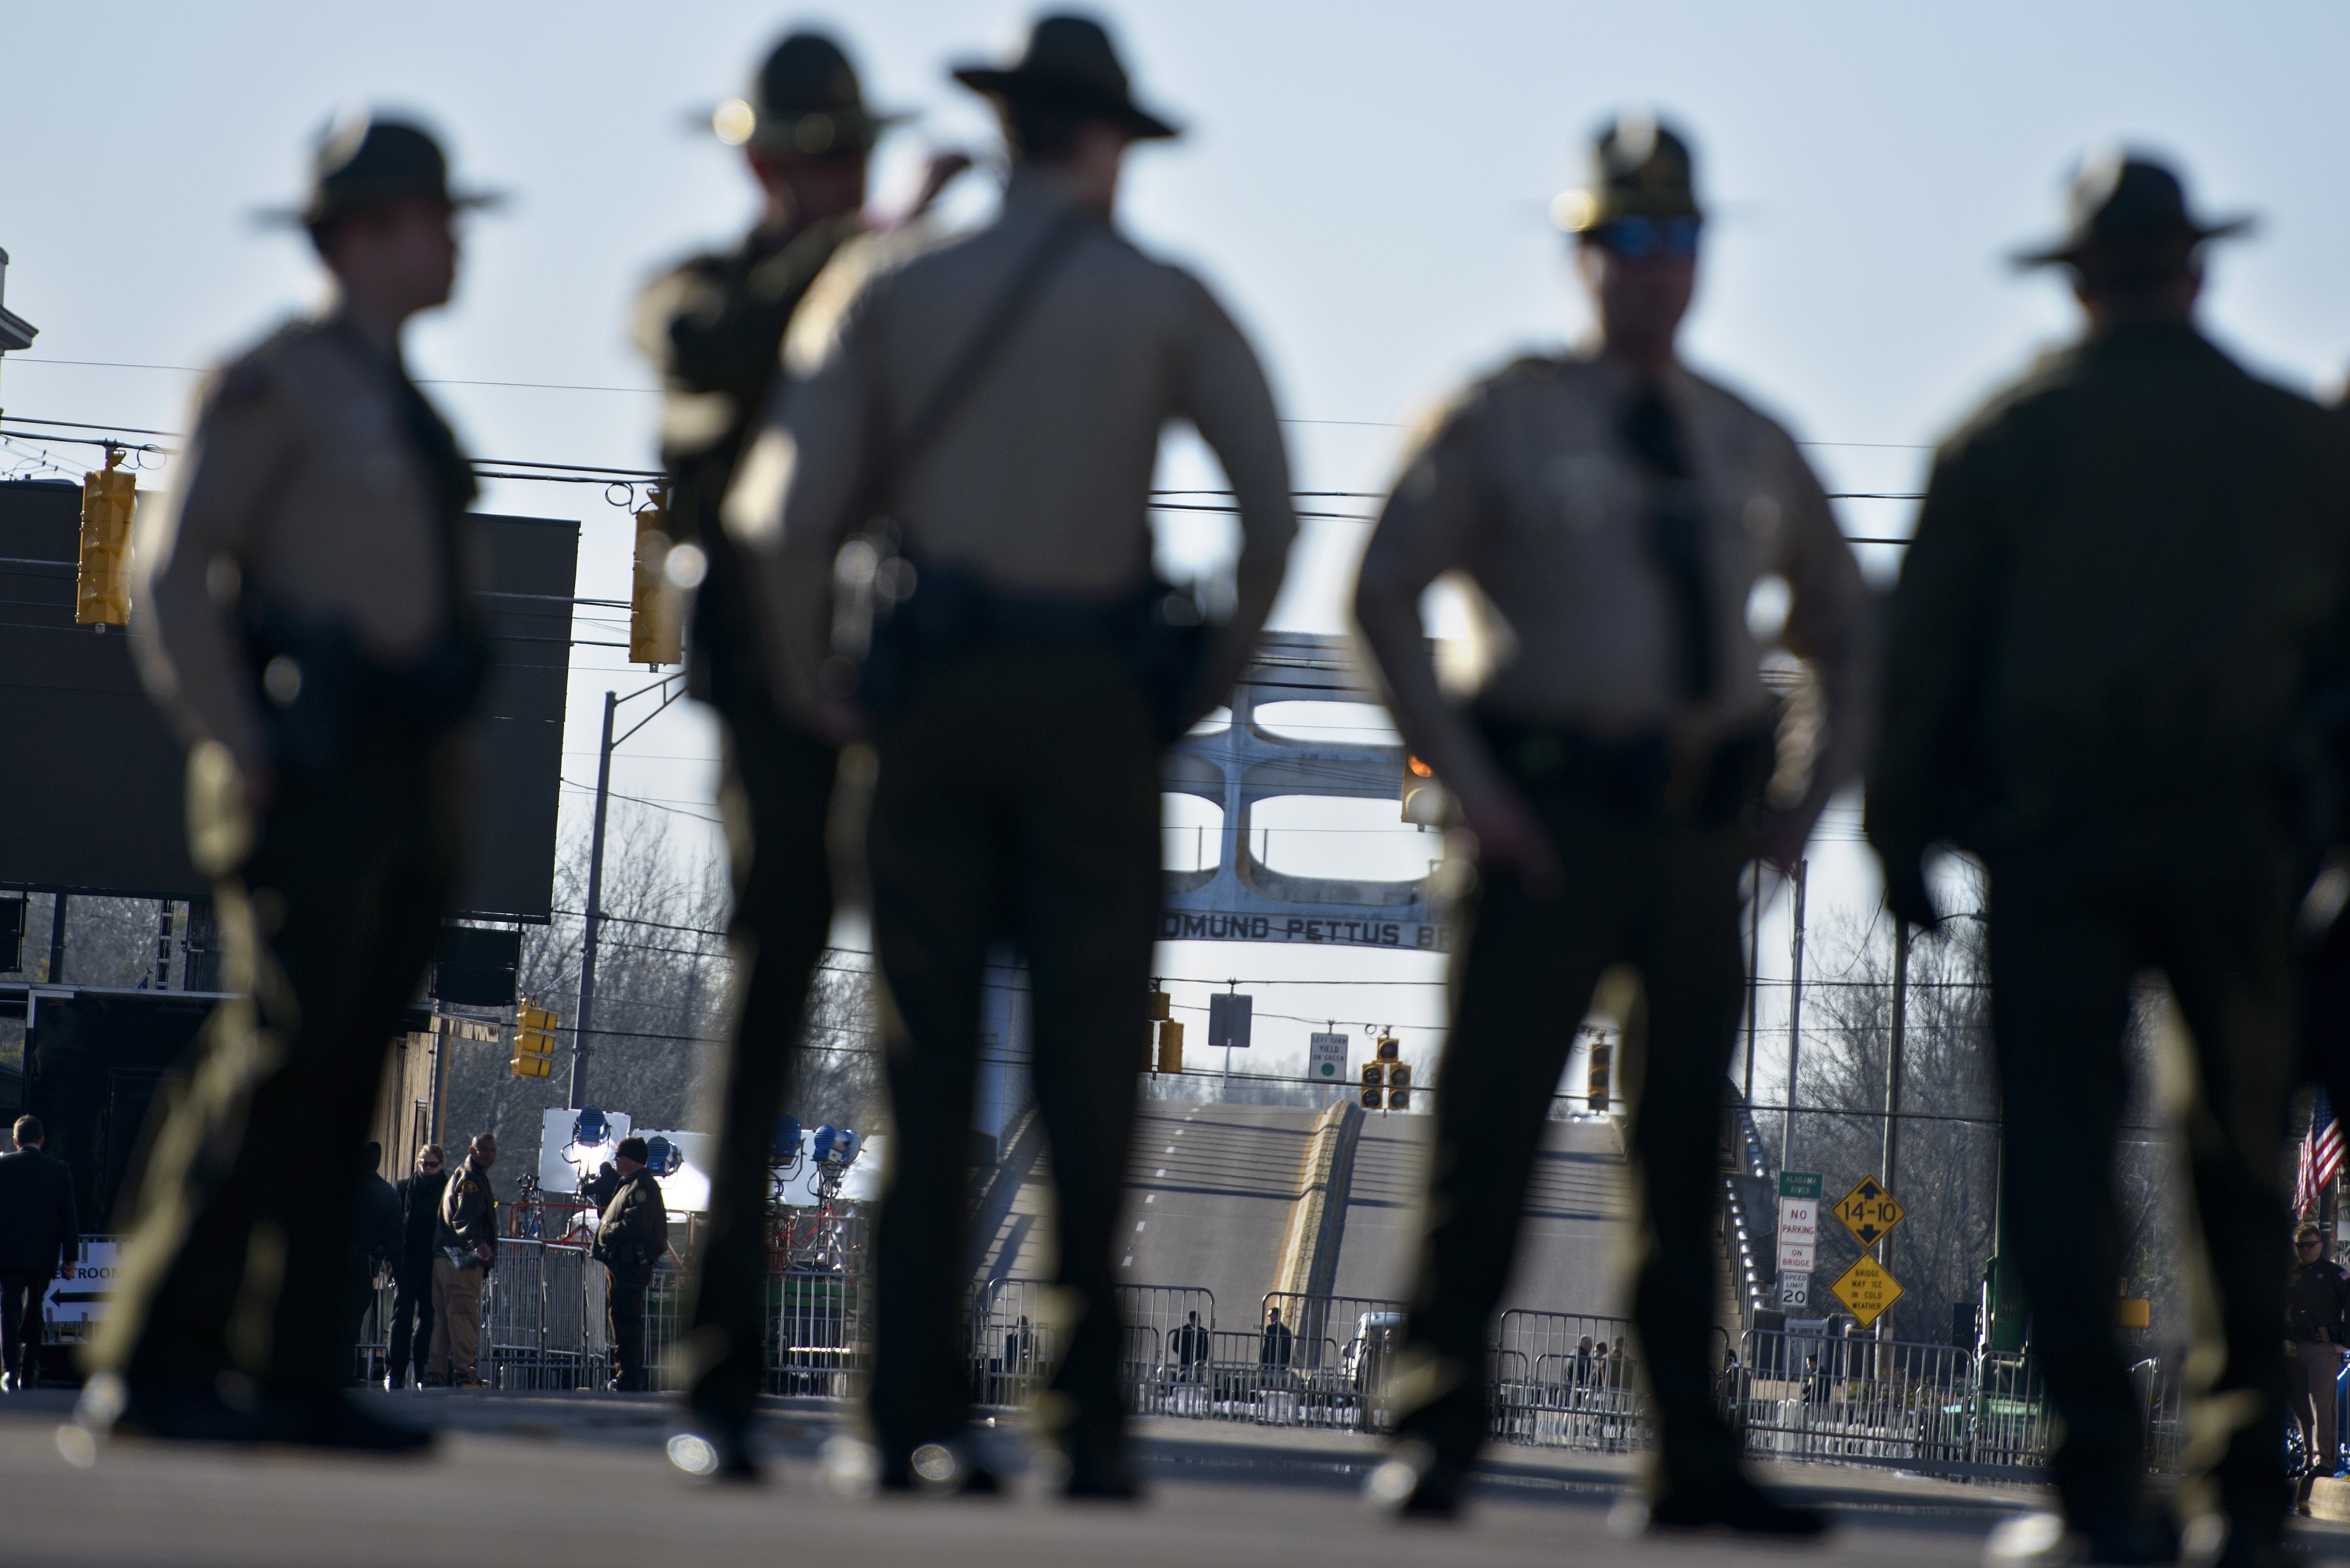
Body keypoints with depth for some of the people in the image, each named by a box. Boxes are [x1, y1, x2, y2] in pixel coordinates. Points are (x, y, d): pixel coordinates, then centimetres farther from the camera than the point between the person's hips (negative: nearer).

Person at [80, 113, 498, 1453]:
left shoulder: (409, 415, 22)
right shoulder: (277, 387, -4)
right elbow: (175, 569, -11)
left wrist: (446, 782, 17)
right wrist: (237, 748, -17)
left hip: (407, 788, 8)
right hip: (307, 773, -8)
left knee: (346, 1076, 4)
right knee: (281, 1054, -15)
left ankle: (294, 1373, 3)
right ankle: (152, 1366, -14)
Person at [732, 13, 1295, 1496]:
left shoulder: (891, 284, 7)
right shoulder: (1167, 302, 5)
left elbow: (788, 507, -3)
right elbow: (1275, 512, -4)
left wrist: (820, 681, 8)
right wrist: (1207, 684, 5)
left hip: (931, 692, 1)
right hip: (1096, 699, -1)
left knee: (928, 1059, 4)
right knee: (1089, 1065, 1)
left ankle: (919, 1417, -1)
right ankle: (1090, 1418, -3)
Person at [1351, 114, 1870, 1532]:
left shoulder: (1753, 446, 14)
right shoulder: (1507, 421, 2)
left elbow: (1845, 623, 25)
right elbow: (1385, 595, -1)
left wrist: (1812, 793, 11)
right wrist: (1472, 784, -8)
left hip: (1709, 830, 4)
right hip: (1556, 826, -4)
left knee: (1687, 1151, 6)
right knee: (1491, 1126, -7)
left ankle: (1695, 1461, 10)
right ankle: (1436, 1438, 0)